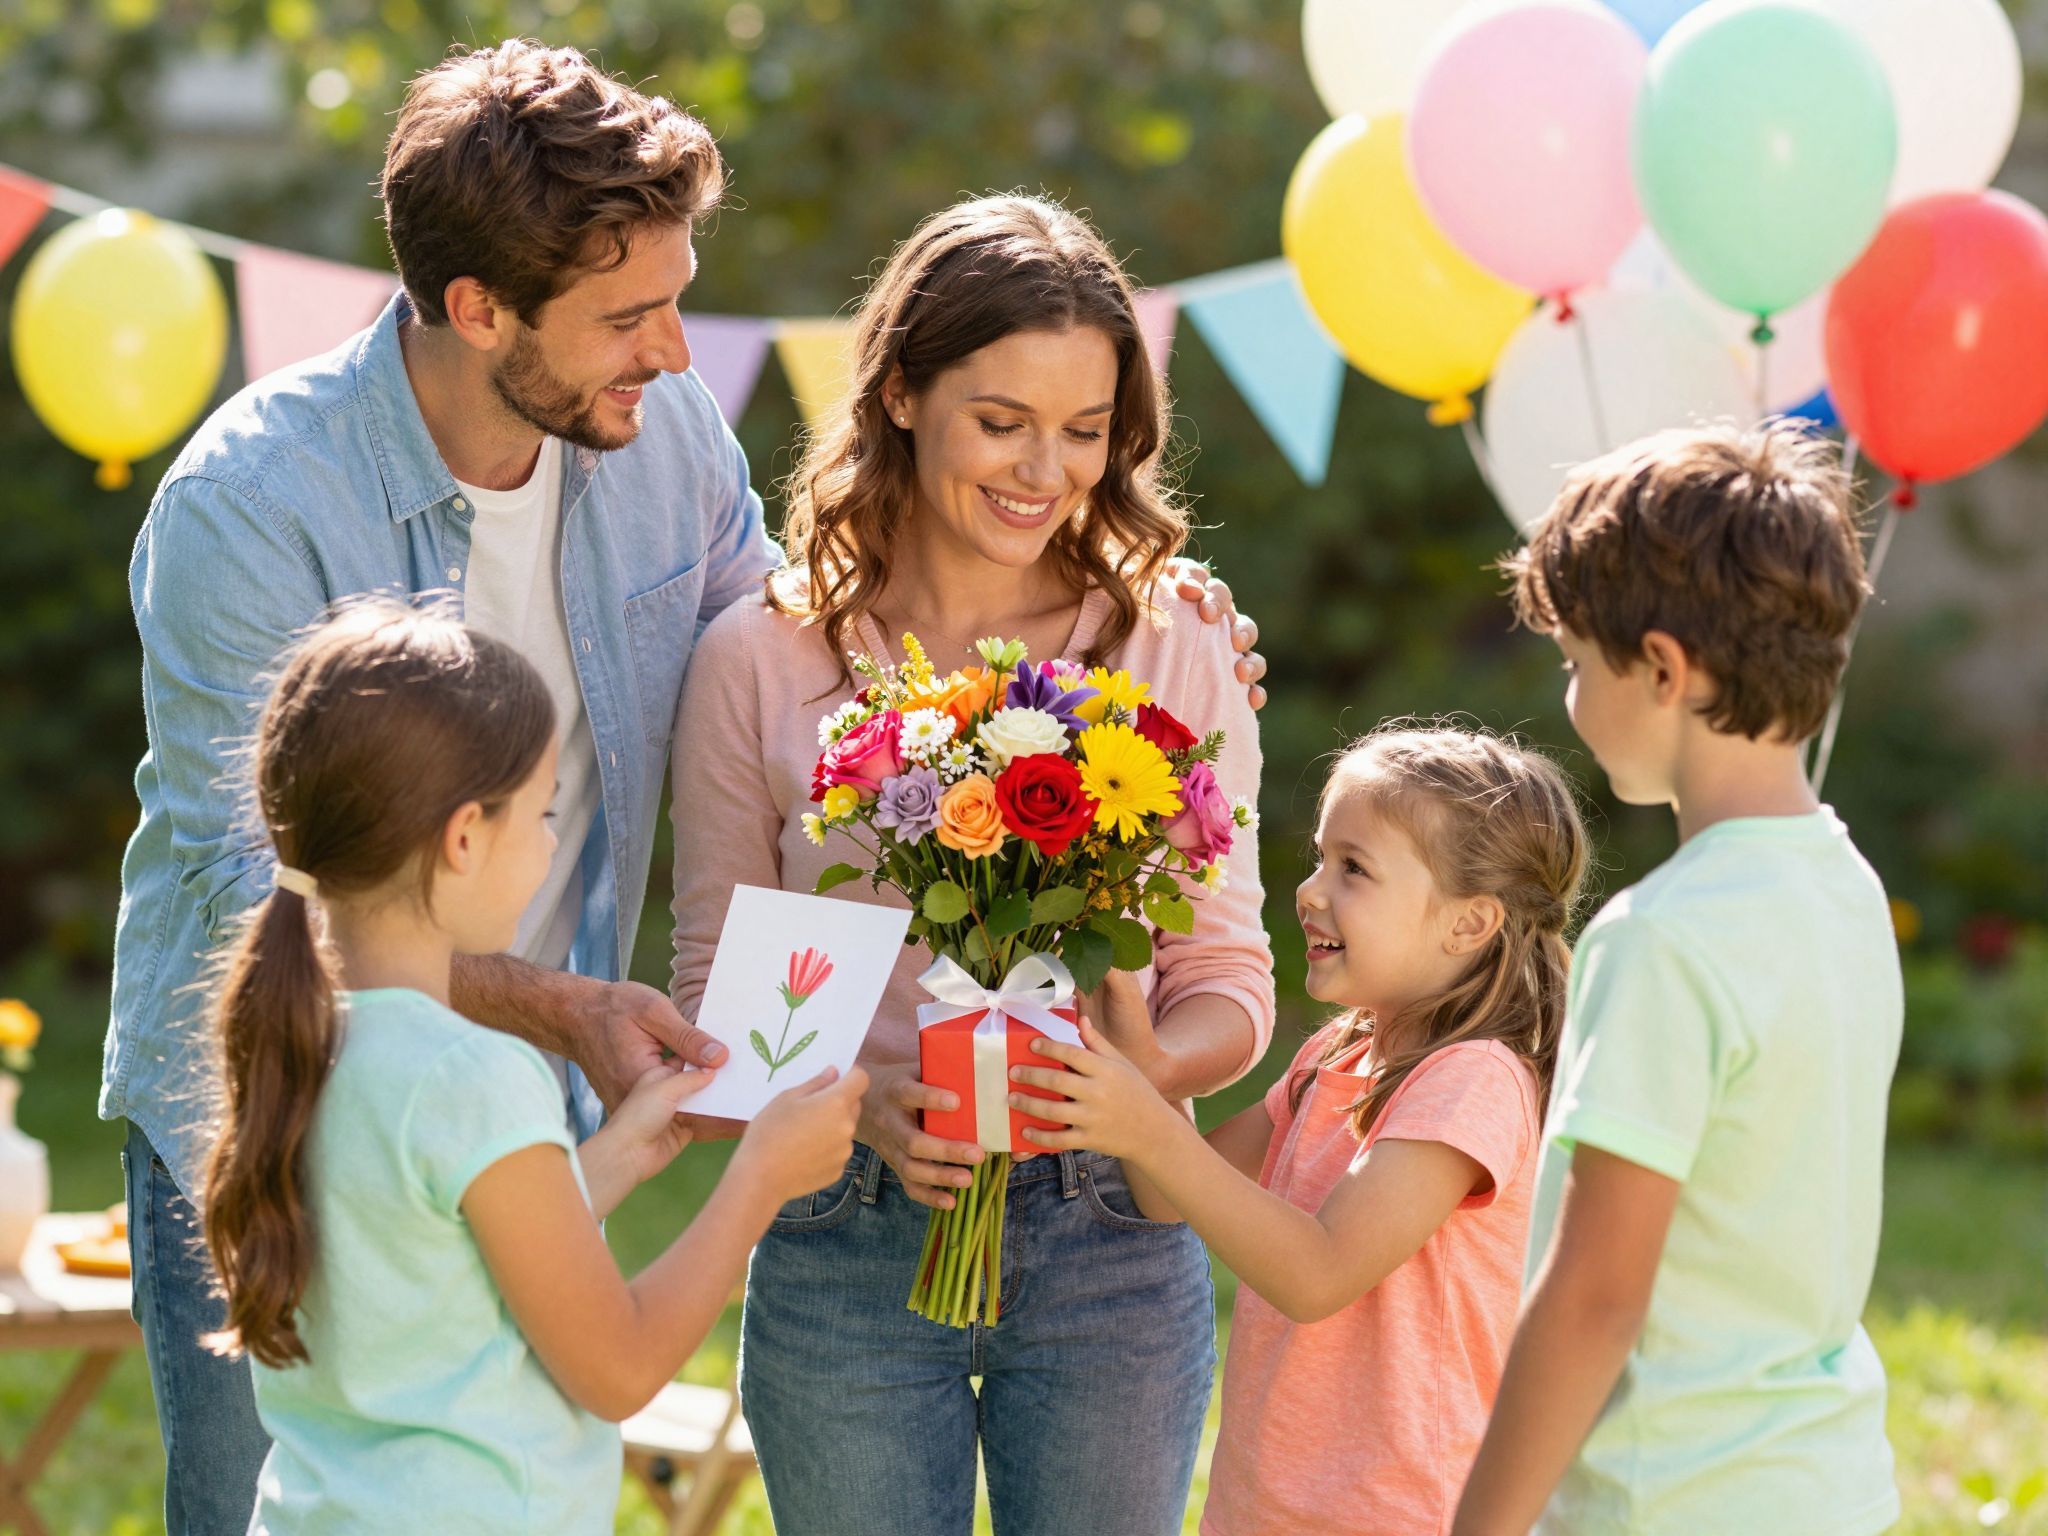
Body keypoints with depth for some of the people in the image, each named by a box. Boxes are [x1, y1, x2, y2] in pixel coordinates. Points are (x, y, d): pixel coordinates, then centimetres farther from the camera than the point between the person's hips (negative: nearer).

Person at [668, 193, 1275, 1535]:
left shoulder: (1171, 652, 2)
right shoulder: (759, 660, 1)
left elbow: (1230, 977, 3)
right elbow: (715, 994, 3)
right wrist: (859, 1102, -16)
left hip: (1110, 1240, 1)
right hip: (846, 1254, 0)